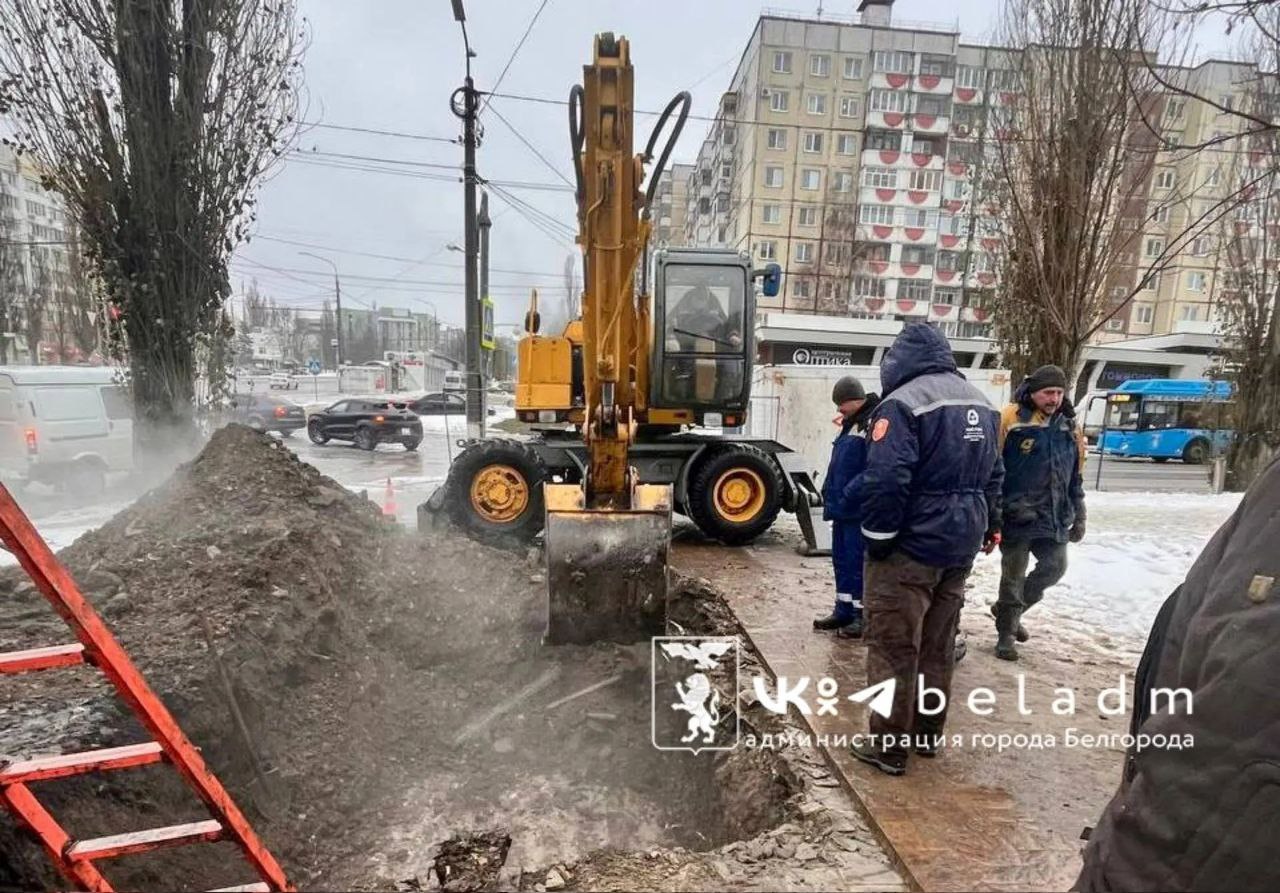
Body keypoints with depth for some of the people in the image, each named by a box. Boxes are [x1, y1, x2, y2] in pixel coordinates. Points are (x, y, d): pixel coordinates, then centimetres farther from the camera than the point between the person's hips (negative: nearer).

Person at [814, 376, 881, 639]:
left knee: (858, 562, -1)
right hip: (842, 507, 9)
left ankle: (863, 616, 11)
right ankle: (843, 610, 25)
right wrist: (830, 493, 14)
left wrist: (850, 494, -23)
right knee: (841, 560, 15)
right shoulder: (851, 424, 16)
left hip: (861, 510, -9)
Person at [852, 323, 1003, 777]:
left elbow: (885, 481, -24)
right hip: (961, 545, 8)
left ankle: (889, 745, 13)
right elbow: (993, 474, 17)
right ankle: (928, 733, 32)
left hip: (912, 546, -8)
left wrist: (877, 539, -13)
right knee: (938, 644, 19)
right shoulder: (980, 403, 11)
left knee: (893, 648, 3)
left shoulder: (903, 403, -17)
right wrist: (985, 527, 23)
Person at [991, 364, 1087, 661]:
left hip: (1054, 517, 6)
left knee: (1054, 567, 10)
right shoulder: (1010, 419, -12)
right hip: (1016, 516, -6)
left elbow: (1076, 476, 16)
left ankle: (1009, 609, 33)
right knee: (1013, 575, 4)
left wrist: (1078, 517, 16)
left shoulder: (1070, 427, 9)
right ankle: (1006, 632, 21)